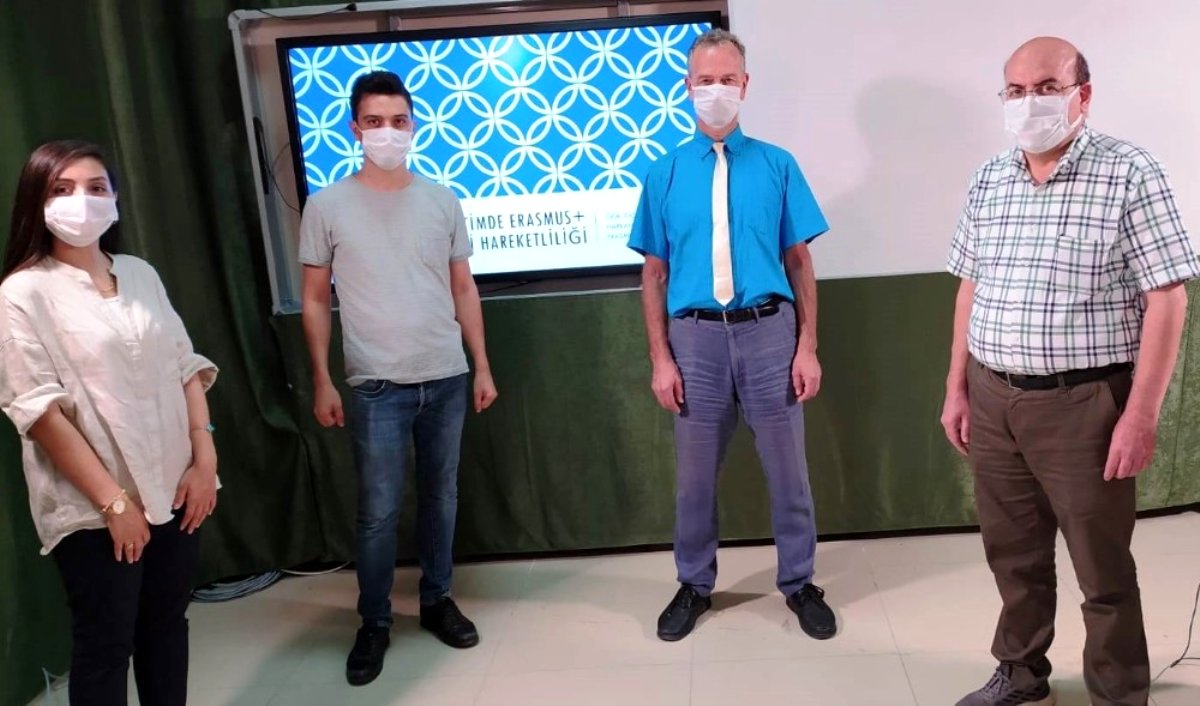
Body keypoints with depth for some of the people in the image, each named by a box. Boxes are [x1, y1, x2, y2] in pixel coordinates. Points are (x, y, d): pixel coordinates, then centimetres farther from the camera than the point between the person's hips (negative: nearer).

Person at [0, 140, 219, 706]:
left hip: (174, 490, 5)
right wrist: (113, 500, -17)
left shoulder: (141, 274, 8)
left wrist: (204, 459, -1)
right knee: (105, 644, 7)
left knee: (167, 623, 16)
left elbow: (186, 368, 9)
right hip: (92, 508, -5)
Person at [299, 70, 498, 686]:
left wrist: (481, 366, 7)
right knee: (378, 511, 2)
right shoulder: (327, 206, -2)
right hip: (376, 386, -3)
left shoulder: (441, 200, 5)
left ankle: (437, 600, 30)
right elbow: (315, 300, 2)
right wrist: (321, 381, -3)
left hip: (446, 378, 3)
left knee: (441, 496, 13)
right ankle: (374, 623, 18)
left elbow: (463, 289, 9)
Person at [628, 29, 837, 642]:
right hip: (696, 336, 1)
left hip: (768, 330, 0)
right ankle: (694, 585, 31)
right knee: (695, 473, 12)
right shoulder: (665, 174, 4)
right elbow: (654, 274, 4)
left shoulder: (777, 165, 3)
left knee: (787, 469, 10)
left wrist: (808, 347, -2)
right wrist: (661, 359, -1)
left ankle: (799, 583, 29)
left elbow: (799, 262, 3)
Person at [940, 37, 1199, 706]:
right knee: (1013, 552, 18)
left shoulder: (1129, 173, -9)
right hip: (993, 400, 5)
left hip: (1082, 403, -5)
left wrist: (1141, 414, -16)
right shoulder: (989, 181, 7)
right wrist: (957, 388, 11)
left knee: (1103, 569, 8)